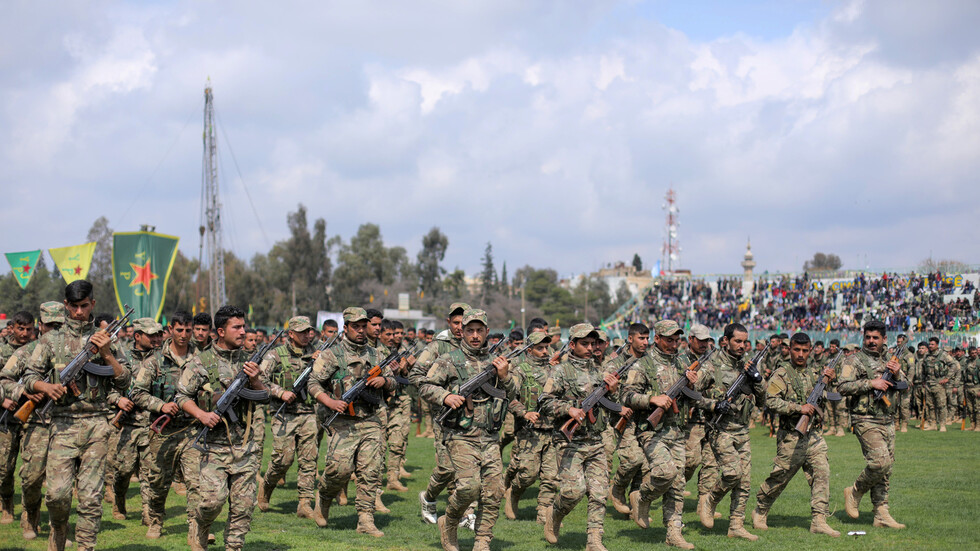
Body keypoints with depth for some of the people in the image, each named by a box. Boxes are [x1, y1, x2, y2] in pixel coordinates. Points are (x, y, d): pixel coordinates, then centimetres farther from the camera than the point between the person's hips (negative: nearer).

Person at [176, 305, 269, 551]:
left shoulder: (247, 360, 12)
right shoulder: (201, 362, 0)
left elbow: (264, 398, 13)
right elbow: (182, 396, 2)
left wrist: (255, 380, -6)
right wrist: (201, 414, -15)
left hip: (246, 446, 4)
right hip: (214, 445, -4)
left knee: (243, 504, 1)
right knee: (213, 498, -14)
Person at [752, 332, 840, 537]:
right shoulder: (782, 374, -6)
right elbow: (771, 401, -18)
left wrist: (827, 379, 5)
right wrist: (799, 408, -23)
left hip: (814, 435, 5)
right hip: (791, 437, -5)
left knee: (822, 473, -7)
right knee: (779, 478, 5)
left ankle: (819, 521, -7)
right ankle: (760, 512, 25)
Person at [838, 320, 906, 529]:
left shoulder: (889, 361, 16)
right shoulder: (854, 361, -3)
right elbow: (843, 387, -14)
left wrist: (897, 374, -5)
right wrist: (870, 383, -18)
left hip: (888, 422, 7)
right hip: (866, 421, -6)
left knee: (886, 469, 5)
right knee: (880, 461, -19)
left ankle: (881, 514, 9)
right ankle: (855, 492, 3)